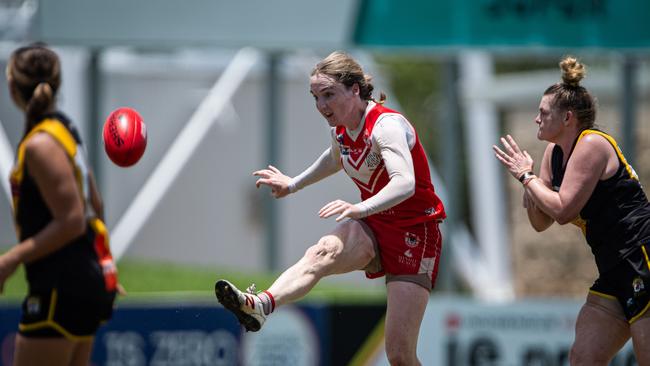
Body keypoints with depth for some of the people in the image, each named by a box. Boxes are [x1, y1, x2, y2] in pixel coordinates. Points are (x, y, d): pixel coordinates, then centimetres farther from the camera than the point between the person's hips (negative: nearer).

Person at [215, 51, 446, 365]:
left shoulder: (386, 125, -21)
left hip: (414, 232, -5)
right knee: (323, 253, -33)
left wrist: (360, 209, -56)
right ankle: (260, 305, -60)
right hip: (372, 227, 5)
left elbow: (405, 183, -40)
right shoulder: (341, 129, 3)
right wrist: (294, 185, 35)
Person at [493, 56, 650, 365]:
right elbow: (541, 222, 16)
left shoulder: (592, 144, -13)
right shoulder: (555, 152, 14)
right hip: (616, 270, 10)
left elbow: (562, 210, -19)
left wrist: (525, 176, -7)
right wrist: (527, 180, -1)